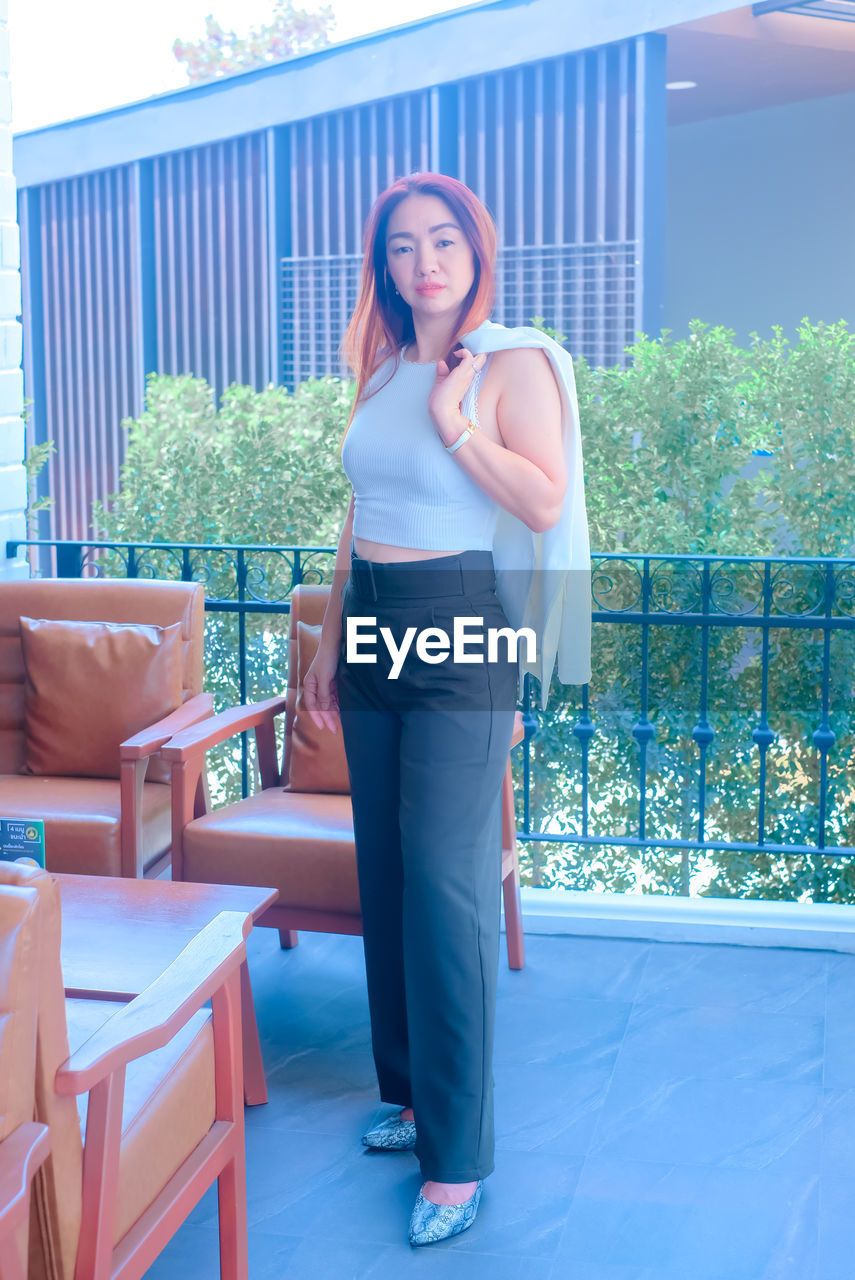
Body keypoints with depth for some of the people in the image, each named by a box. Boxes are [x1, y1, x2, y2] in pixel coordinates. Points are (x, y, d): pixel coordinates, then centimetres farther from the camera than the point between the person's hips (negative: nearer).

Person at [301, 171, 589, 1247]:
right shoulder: (381, 369, 14)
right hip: (376, 632, 7)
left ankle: (458, 1156, 3)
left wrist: (453, 421, -16)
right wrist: (329, 644, 18)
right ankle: (410, 1090, 27)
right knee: (384, 874, 11)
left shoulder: (512, 363, -5)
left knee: (446, 884, -7)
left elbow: (544, 505, -15)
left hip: (463, 637, -7)